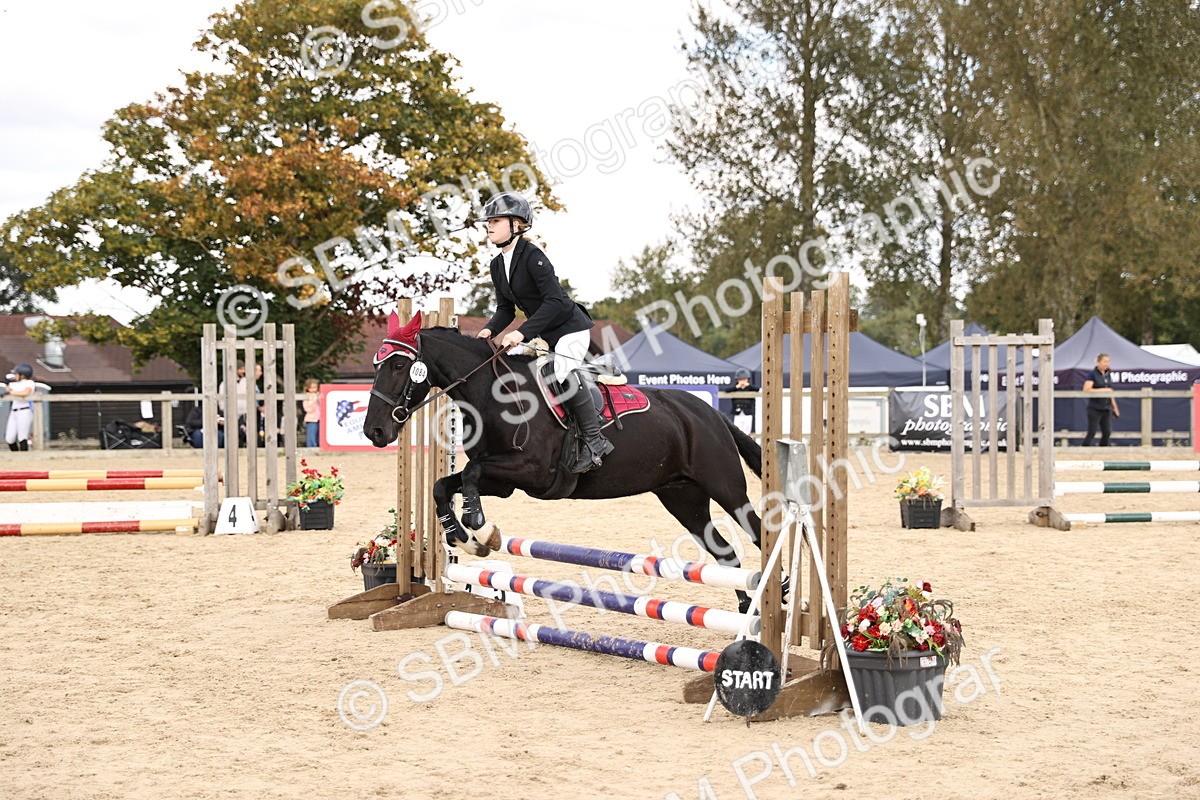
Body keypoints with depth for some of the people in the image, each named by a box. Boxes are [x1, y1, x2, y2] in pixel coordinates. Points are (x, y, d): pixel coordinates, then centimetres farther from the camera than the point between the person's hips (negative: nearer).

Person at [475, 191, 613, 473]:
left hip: (570, 326, -10)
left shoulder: (532, 256, -22)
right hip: (544, 333, 10)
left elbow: (554, 300, -29)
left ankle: (595, 441, -22)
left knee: (564, 371, -30)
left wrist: (523, 332, -34)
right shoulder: (498, 265, 5)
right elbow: (506, 309, 11)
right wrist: (490, 329, -9)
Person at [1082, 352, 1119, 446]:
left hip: (1106, 409, 6)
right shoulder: (1092, 375, -7)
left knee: (1107, 433, 3)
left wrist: (1115, 407, 21)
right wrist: (1103, 390, -18)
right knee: (1091, 433, -7)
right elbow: (1086, 390, -17)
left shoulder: (1108, 375, 13)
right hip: (1095, 409, -6)